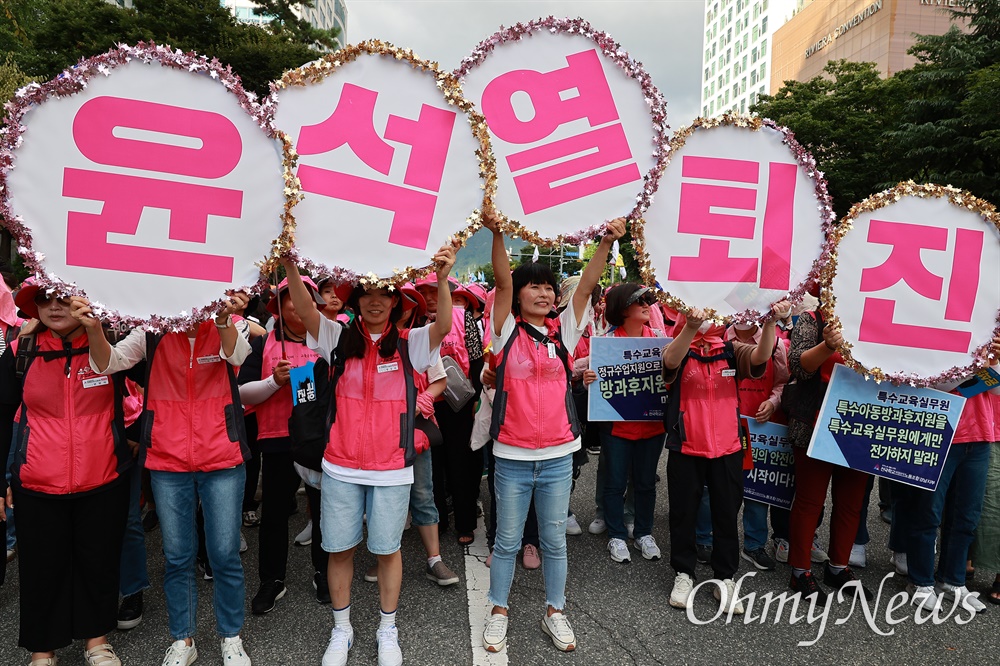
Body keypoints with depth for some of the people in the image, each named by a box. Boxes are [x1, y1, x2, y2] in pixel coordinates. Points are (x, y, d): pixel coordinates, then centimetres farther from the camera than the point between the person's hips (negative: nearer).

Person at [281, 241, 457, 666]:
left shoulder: (409, 343, -3)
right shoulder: (340, 339, 1)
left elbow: (443, 326, -21)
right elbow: (304, 309, -13)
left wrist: (442, 279, -37)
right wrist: (290, 265, -30)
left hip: (392, 470, -1)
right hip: (341, 467, 1)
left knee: (387, 549, 11)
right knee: (339, 549, 11)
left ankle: (387, 631, 30)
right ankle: (341, 630, 32)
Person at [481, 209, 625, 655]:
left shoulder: (562, 332, 4)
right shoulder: (508, 332, -2)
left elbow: (586, 285, -6)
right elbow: (503, 282, -16)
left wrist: (607, 242, -17)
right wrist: (496, 234, -28)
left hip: (558, 455, 2)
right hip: (513, 455, -2)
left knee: (555, 540, 14)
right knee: (507, 540, 12)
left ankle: (555, 612, 31)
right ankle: (498, 612, 29)